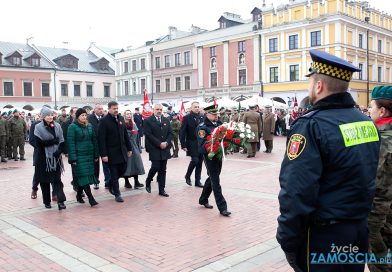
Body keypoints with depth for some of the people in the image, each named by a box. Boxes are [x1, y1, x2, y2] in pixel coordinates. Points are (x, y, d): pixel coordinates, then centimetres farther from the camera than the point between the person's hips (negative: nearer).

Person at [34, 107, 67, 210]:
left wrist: (58, 151, -14)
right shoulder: (38, 127, -2)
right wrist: (53, 141, -12)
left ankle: (60, 201, -8)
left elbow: (62, 141, 2)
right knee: (45, 180, 6)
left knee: (57, 179, -4)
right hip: (43, 158, -1)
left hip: (55, 157, 1)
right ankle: (47, 201, 18)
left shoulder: (57, 126, 5)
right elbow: (39, 143, -12)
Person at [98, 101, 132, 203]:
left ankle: (111, 184, 36)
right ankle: (117, 194, 14)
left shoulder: (121, 118, 8)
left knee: (123, 169, 11)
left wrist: (129, 148, 11)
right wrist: (103, 154, -18)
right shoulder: (104, 121, -11)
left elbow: (125, 134, 14)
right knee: (114, 173, 2)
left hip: (122, 151, 6)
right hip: (111, 152, -6)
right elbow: (101, 139, -14)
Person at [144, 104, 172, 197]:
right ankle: (148, 182, 19)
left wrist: (166, 143, -7)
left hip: (165, 149, 4)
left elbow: (170, 133, 10)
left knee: (162, 170, 6)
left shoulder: (166, 120, 12)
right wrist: (159, 143, -15)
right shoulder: (148, 121, -3)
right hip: (154, 149, -4)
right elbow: (148, 135, -11)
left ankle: (161, 189, 12)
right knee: (155, 167, -9)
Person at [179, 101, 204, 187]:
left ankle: (198, 181, 17)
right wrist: (183, 145, -12)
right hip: (192, 144, -4)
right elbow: (182, 132, -7)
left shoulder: (202, 118, 8)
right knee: (195, 160, -12)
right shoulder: (186, 118, -4)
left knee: (199, 162, 7)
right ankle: (187, 176, 14)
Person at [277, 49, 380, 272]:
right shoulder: (367, 122, 3)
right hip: (360, 230, 7)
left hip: (323, 237, -7)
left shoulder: (311, 126, -21)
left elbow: (296, 194, -26)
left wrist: (288, 243, -15)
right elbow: (366, 177, 13)